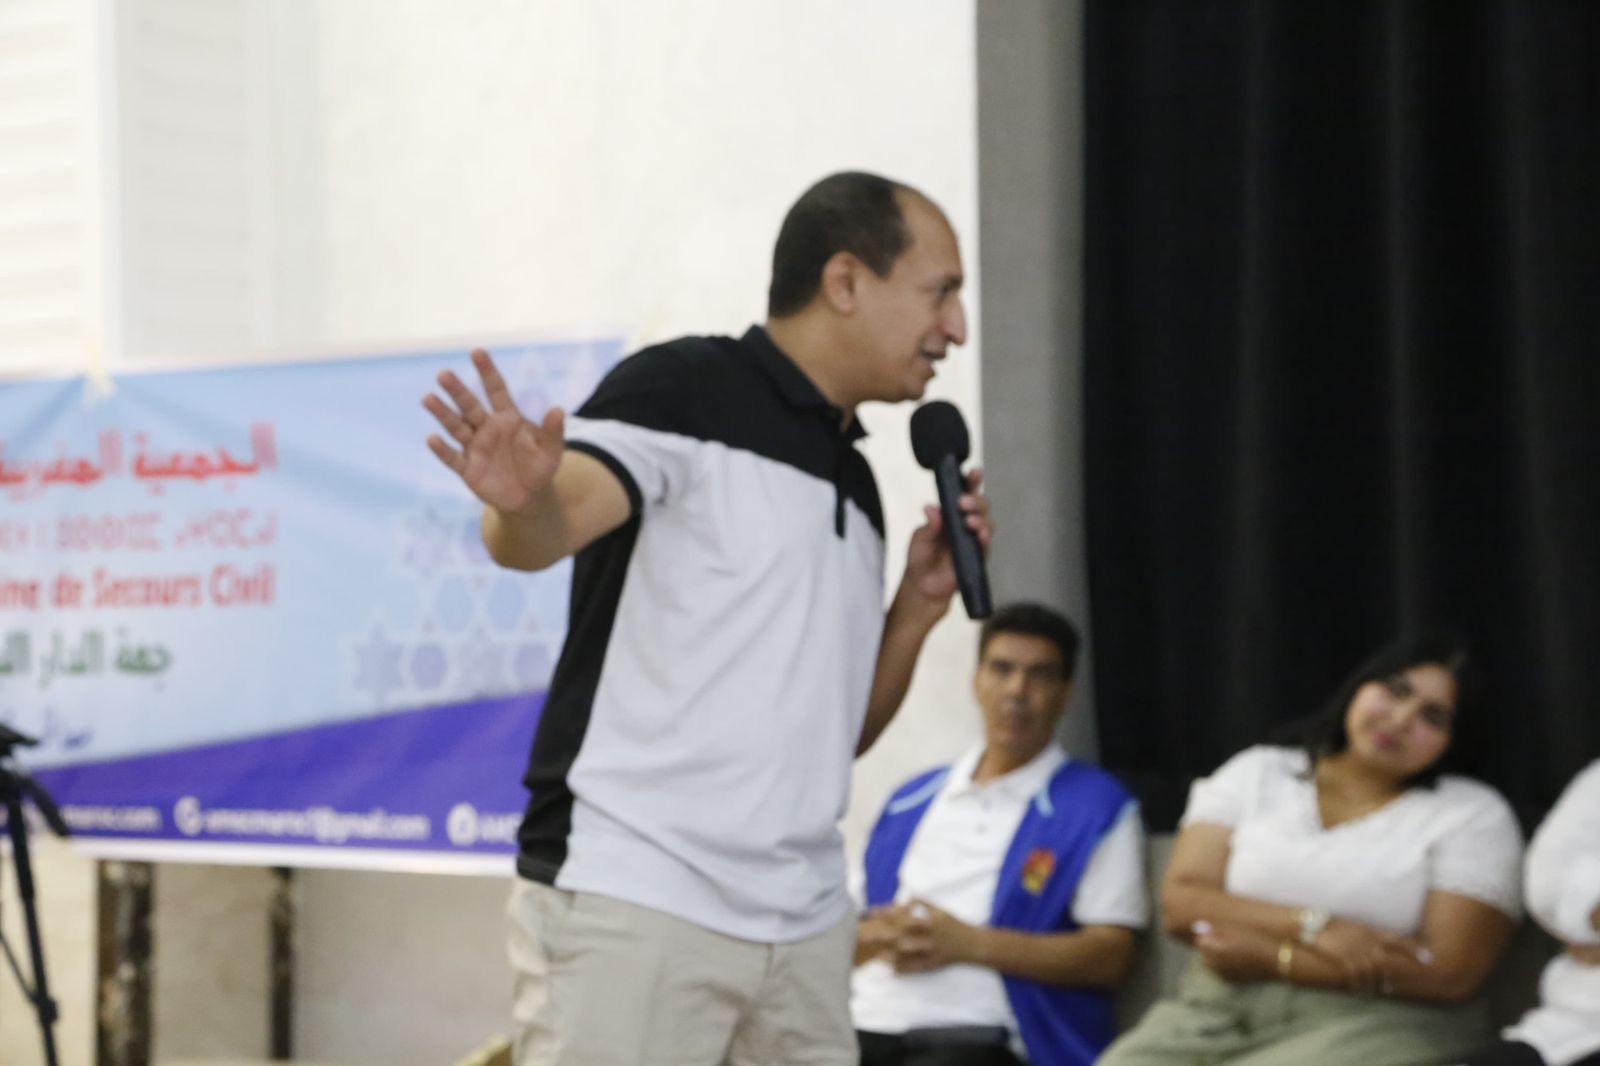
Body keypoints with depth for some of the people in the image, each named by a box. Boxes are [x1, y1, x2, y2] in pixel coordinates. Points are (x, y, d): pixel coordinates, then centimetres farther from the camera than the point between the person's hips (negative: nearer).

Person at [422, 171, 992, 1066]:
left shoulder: (854, 482, 18)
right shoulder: (686, 389, -4)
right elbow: (554, 526, -21)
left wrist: (922, 602, 8)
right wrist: (527, 505, -42)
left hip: (804, 927, 8)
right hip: (631, 900, -7)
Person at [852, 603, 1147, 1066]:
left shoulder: (1096, 807, 8)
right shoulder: (911, 800, 24)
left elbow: (1110, 956, -2)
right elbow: (847, 930, 26)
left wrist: (967, 943, -8)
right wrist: (876, 939, 0)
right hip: (866, 1024, 4)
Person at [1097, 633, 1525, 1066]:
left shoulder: (1475, 815, 5)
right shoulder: (1256, 773, 14)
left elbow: (1451, 973, -7)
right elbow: (1180, 904, 3)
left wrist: (1269, 956, -8)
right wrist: (1314, 928, -14)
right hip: (1216, 1016, 3)